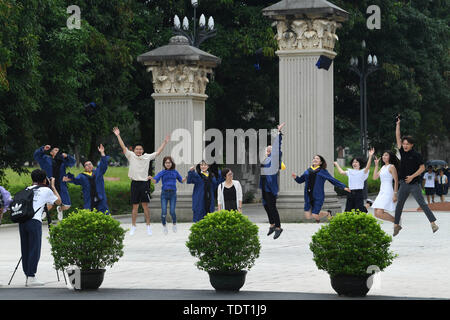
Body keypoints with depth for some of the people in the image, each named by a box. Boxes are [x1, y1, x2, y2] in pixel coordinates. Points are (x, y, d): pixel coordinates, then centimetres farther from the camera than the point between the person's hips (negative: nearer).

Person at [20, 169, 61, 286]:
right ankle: (31, 277, -8)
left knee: (25, 250, 9)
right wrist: (53, 186, 31)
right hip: (34, 221, -5)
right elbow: (58, 202, 23)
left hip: (22, 220, 5)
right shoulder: (46, 190, 9)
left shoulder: (28, 189, 22)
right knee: (34, 250, -3)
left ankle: (28, 276, 11)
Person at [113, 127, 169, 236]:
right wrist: (118, 136, -7)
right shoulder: (131, 156, 3)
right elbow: (123, 147, -1)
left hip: (144, 183, 0)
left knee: (145, 205, 2)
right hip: (135, 184, 0)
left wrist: (165, 142, 6)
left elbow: (158, 152, 9)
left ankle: (148, 226, 8)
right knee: (135, 206, 5)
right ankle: (133, 227, 11)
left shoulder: (147, 157, 5)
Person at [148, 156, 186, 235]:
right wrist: (151, 178, -30)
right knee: (164, 212, -6)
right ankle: (164, 226, 19)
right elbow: (155, 181, -9)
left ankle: (174, 224, 22)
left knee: (172, 212, -9)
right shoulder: (162, 173, 2)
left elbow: (182, 180, 18)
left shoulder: (175, 172, 8)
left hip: (173, 193, 1)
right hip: (164, 193, 0)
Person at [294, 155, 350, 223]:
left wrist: (344, 187, 2)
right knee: (308, 216, -3)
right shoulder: (307, 171, 13)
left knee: (315, 216, -8)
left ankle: (328, 213, 22)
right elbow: (300, 180, 19)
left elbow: (333, 180, 6)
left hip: (318, 197, -4)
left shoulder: (323, 171, 3)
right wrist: (296, 177, -2)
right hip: (308, 196, 4)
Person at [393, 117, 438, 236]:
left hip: (414, 184, -6)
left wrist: (412, 176, -16)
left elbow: (422, 168, -9)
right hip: (404, 184, 6)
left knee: (422, 204, -9)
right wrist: (398, 124, 3)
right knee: (399, 204, 7)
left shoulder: (416, 155, -7)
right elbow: (398, 137, 7)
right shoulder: (403, 152, 7)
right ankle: (396, 225, 16)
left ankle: (433, 223, -9)